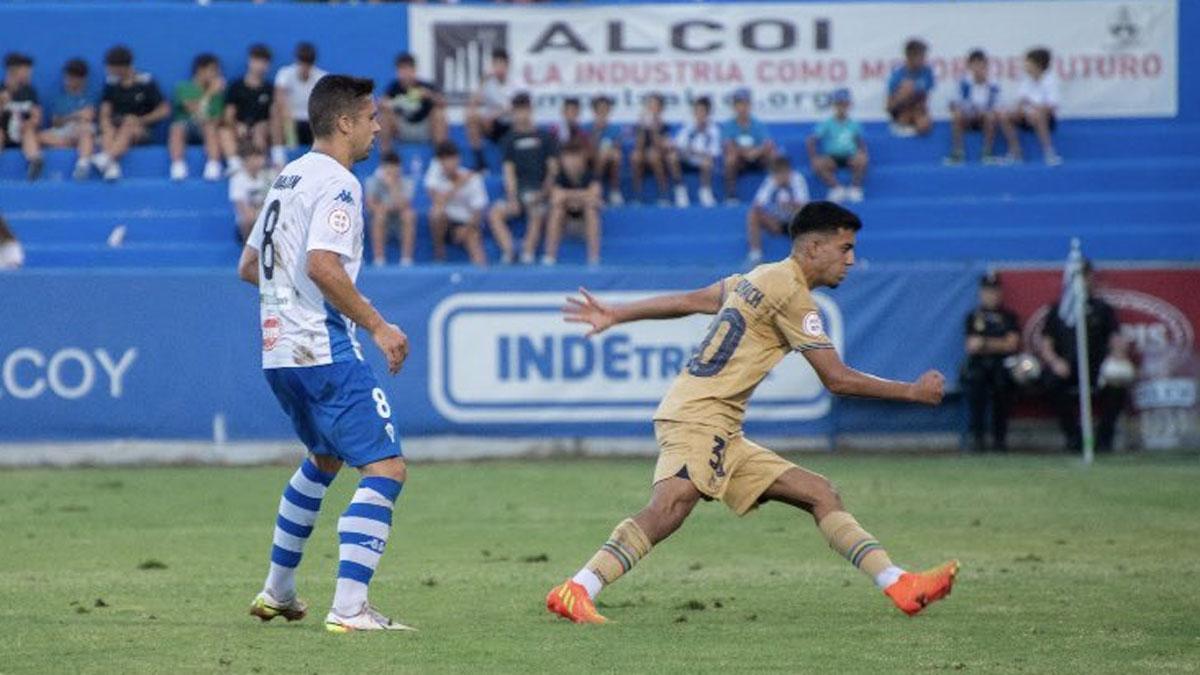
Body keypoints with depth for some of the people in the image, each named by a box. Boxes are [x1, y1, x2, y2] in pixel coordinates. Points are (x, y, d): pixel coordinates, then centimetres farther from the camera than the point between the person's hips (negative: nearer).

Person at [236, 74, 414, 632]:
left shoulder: (288, 178, 17)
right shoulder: (337, 183, -12)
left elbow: (249, 266, 23)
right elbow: (322, 266, -25)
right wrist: (377, 325, -19)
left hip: (278, 351, 10)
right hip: (324, 350, -10)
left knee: (324, 458, 30)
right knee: (386, 469, -11)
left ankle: (277, 592, 35)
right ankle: (349, 609, -21)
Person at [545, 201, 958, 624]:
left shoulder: (764, 279, 20)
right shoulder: (791, 292, -9)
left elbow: (687, 301, 26)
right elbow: (837, 380, -9)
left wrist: (613, 315, 34)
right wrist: (912, 392, -1)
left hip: (723, 436, 10)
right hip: (698, 416, -10)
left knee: (820, 494, 5)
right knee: (670, 507, -31)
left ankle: (900, 587, 1)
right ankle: (575, 592, -39)